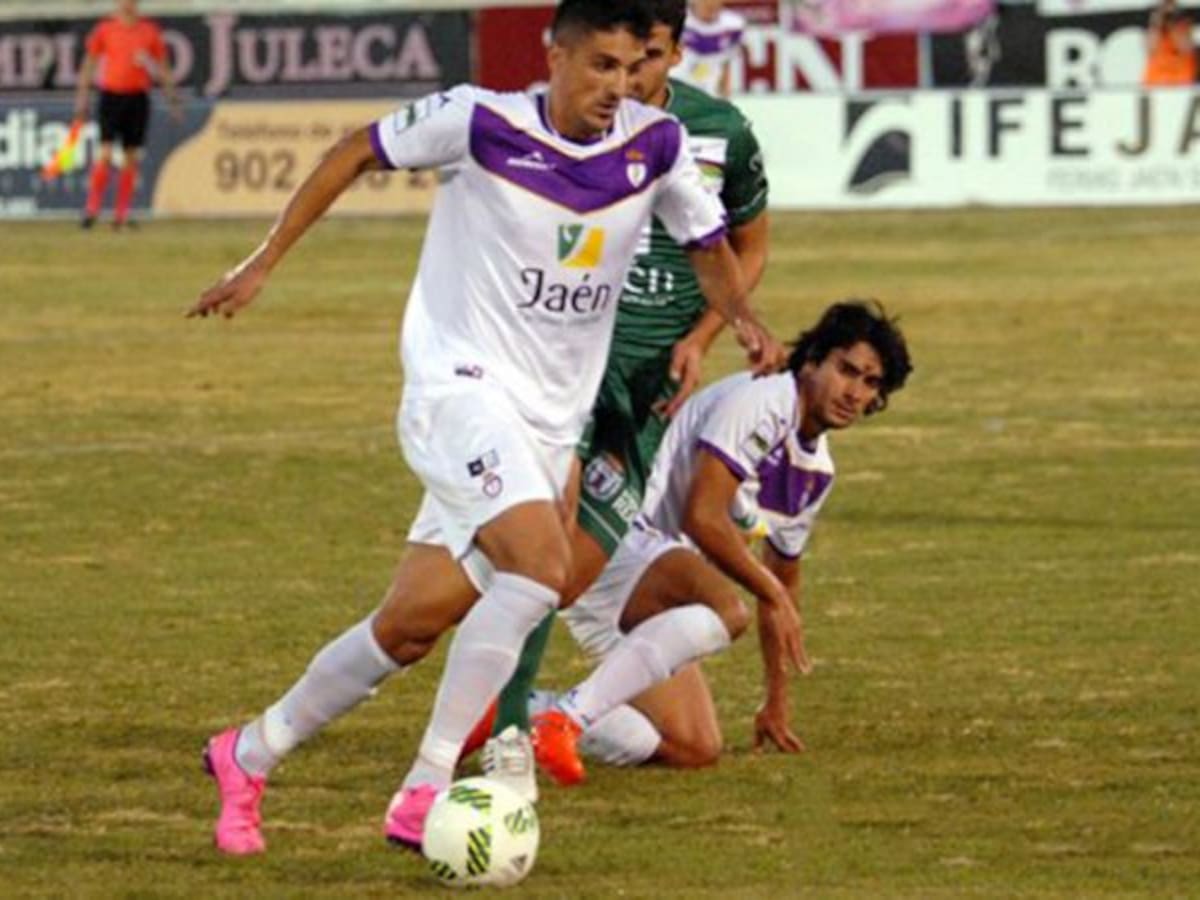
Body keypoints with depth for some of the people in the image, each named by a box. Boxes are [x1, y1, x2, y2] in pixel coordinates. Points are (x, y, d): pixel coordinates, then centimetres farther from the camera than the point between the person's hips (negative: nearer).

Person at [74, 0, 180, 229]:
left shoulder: (150, 30, 7)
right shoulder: (104, 28, 3)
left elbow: (163, 68, 13)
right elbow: (89, 63, 7)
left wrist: (172, 96, 8)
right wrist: (82, 97, 3)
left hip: (137, 98, 2)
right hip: (111, 96, -2)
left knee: (132, 158, 2)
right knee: (105, 154, -11)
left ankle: (121, 214, 6)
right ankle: (92, 209, -7)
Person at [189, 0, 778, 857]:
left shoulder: (654, 144, -1)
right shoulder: (481, 122, -12)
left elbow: (709, 243, 14)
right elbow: (359, 151, 3)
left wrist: (741, 318, -7)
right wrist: (263, 263, 3)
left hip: (551, 424, 5)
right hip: (461, 389, -5)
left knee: (413, 624, 6)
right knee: (542, 564, -28)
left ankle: (249, 756, 25)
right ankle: (425, 789, -22)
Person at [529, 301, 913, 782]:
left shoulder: (816, 471, 16)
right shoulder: (761, 401, -13)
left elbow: (783, 576, 29)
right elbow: (702, 516, -22)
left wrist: (776, 703, 32)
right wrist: (774, 596, -13)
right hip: (619, 550, -10)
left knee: (696, 750, 2)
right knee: (724, 608, -37)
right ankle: (569, 714, -38)